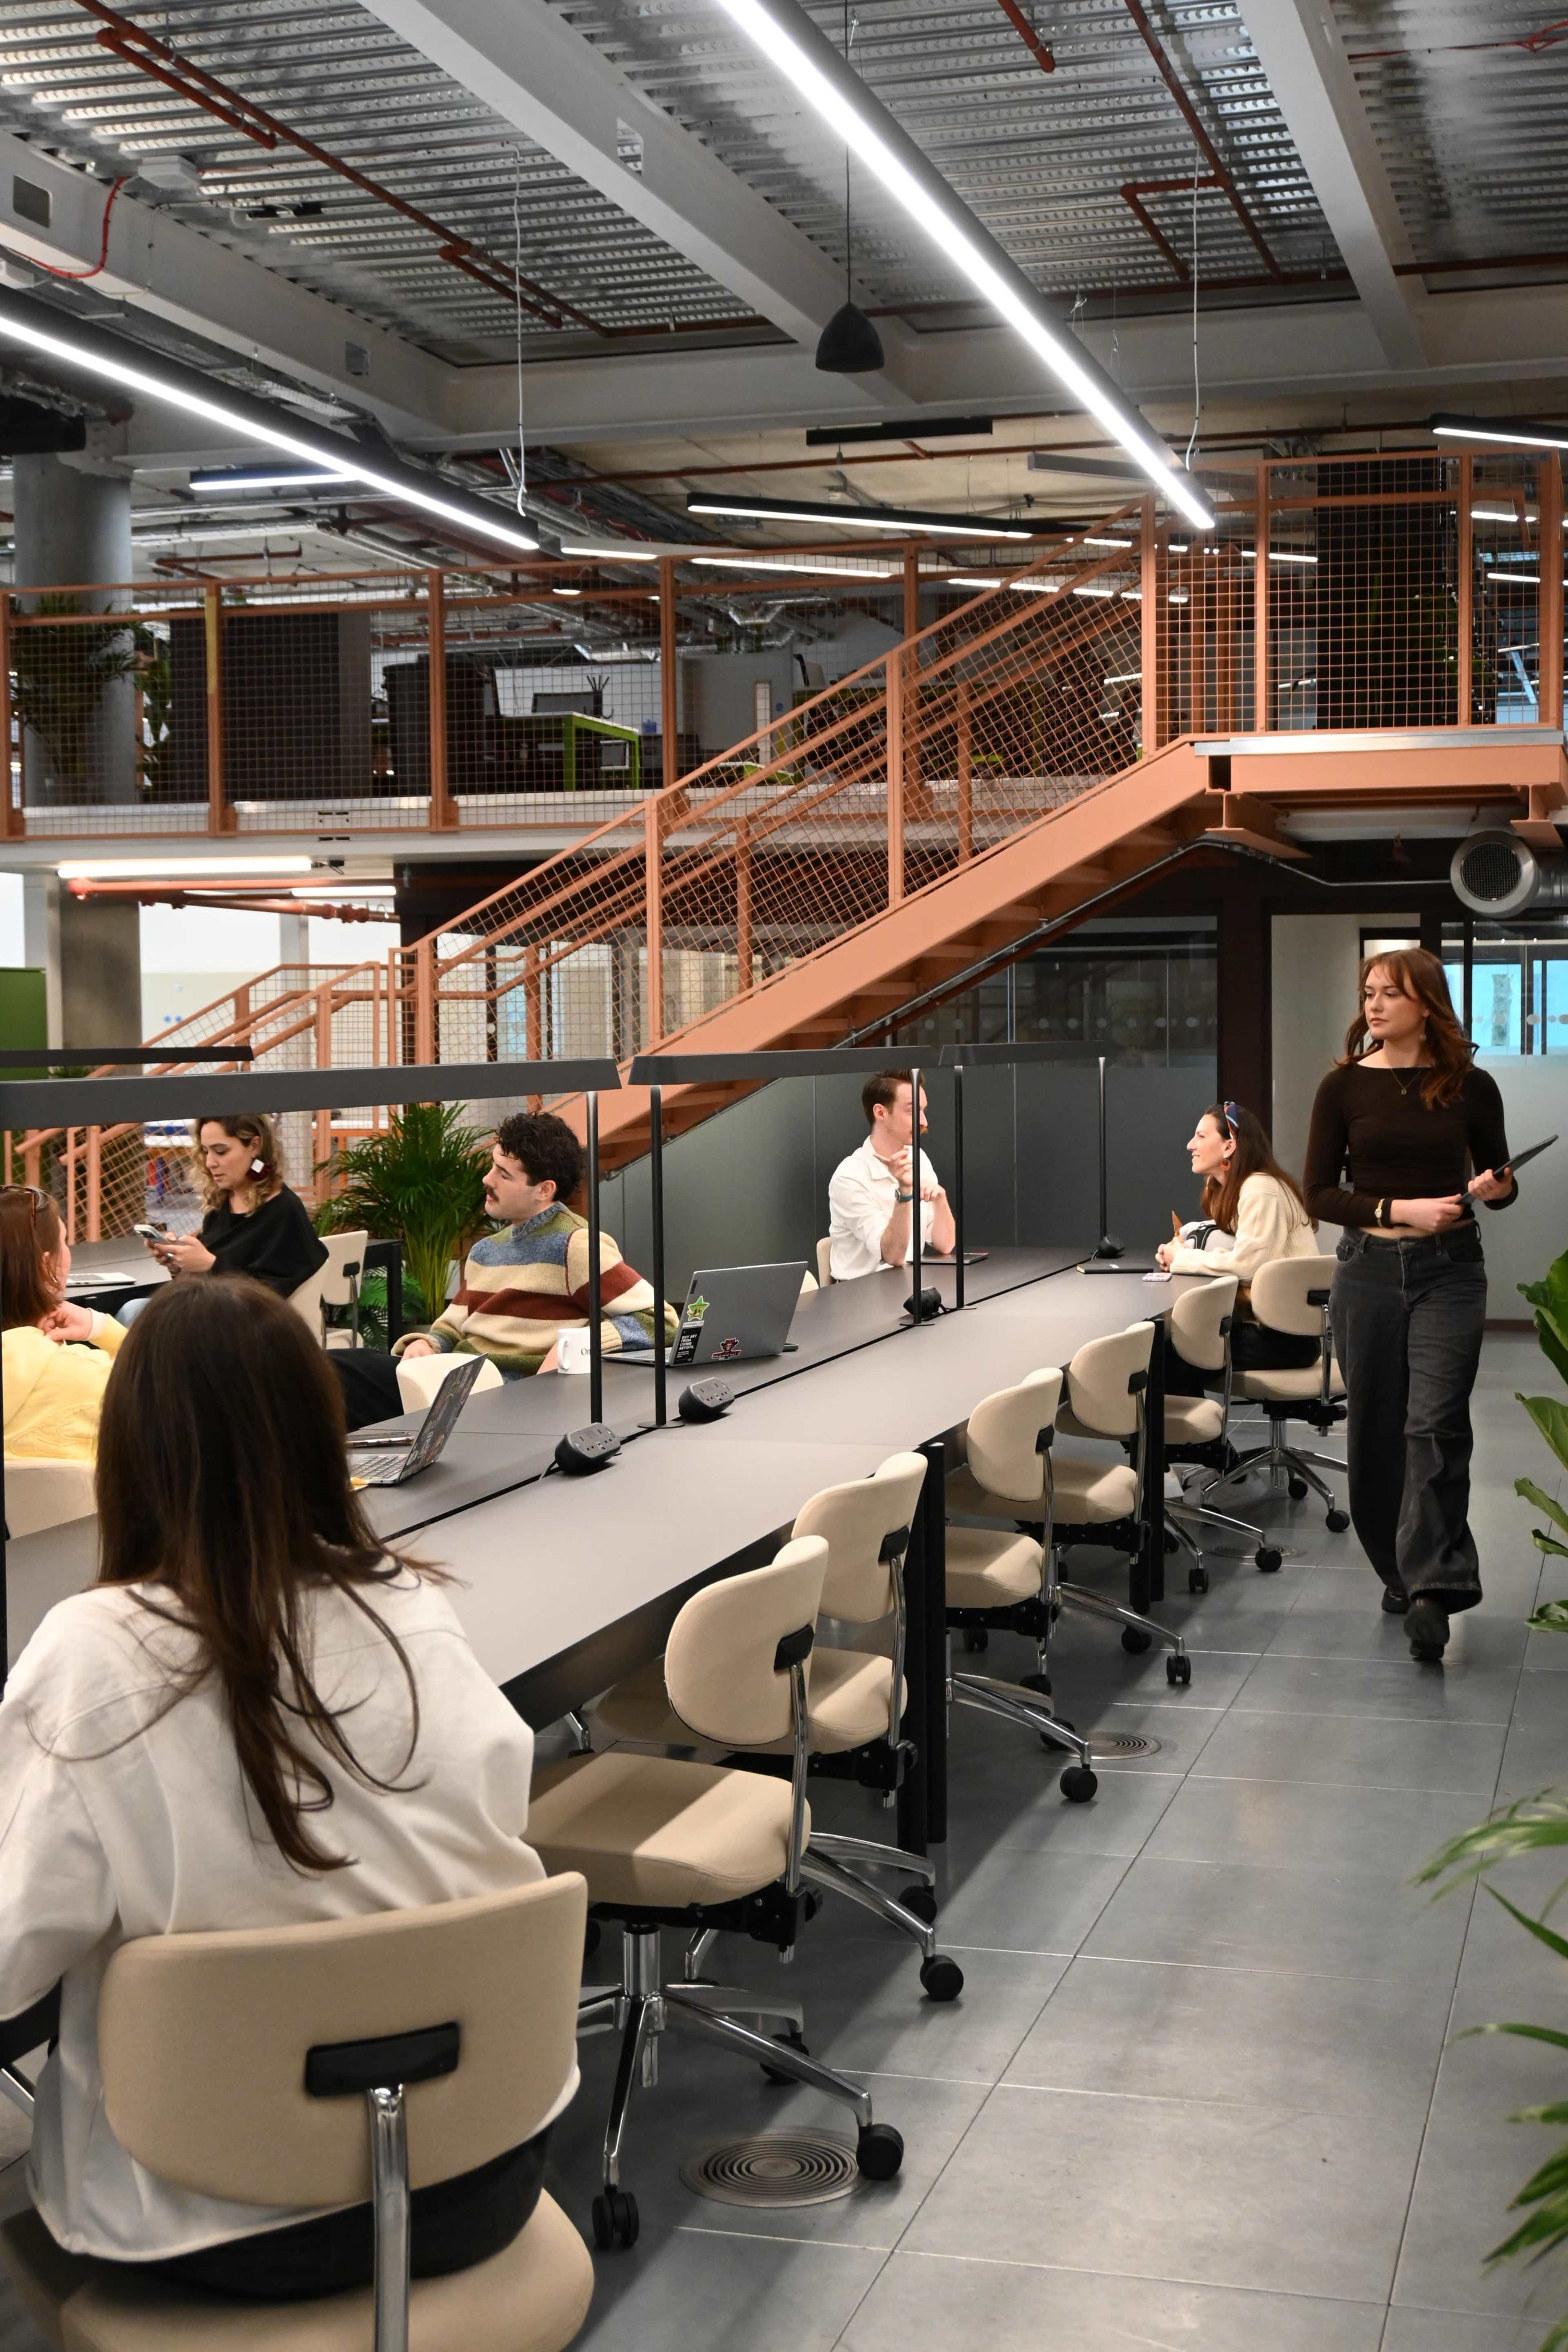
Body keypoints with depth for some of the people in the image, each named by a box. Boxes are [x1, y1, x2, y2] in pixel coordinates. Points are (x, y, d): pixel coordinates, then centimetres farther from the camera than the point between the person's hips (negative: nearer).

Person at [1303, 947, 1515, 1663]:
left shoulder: (1470, 1087, 1)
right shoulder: (1345, 1086, 1)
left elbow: (1499, 1182, 12)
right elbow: (1319, 1194, 0)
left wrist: (1497, 1187, -12)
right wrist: (1399, 1210, -14)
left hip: (1449, 1270, -2)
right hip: (1369, 1269, 2)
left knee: (1435, 1424, -14)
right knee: (1376, 1429, 8)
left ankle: (1432, 1587, -13)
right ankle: (1399, 1570, 26)